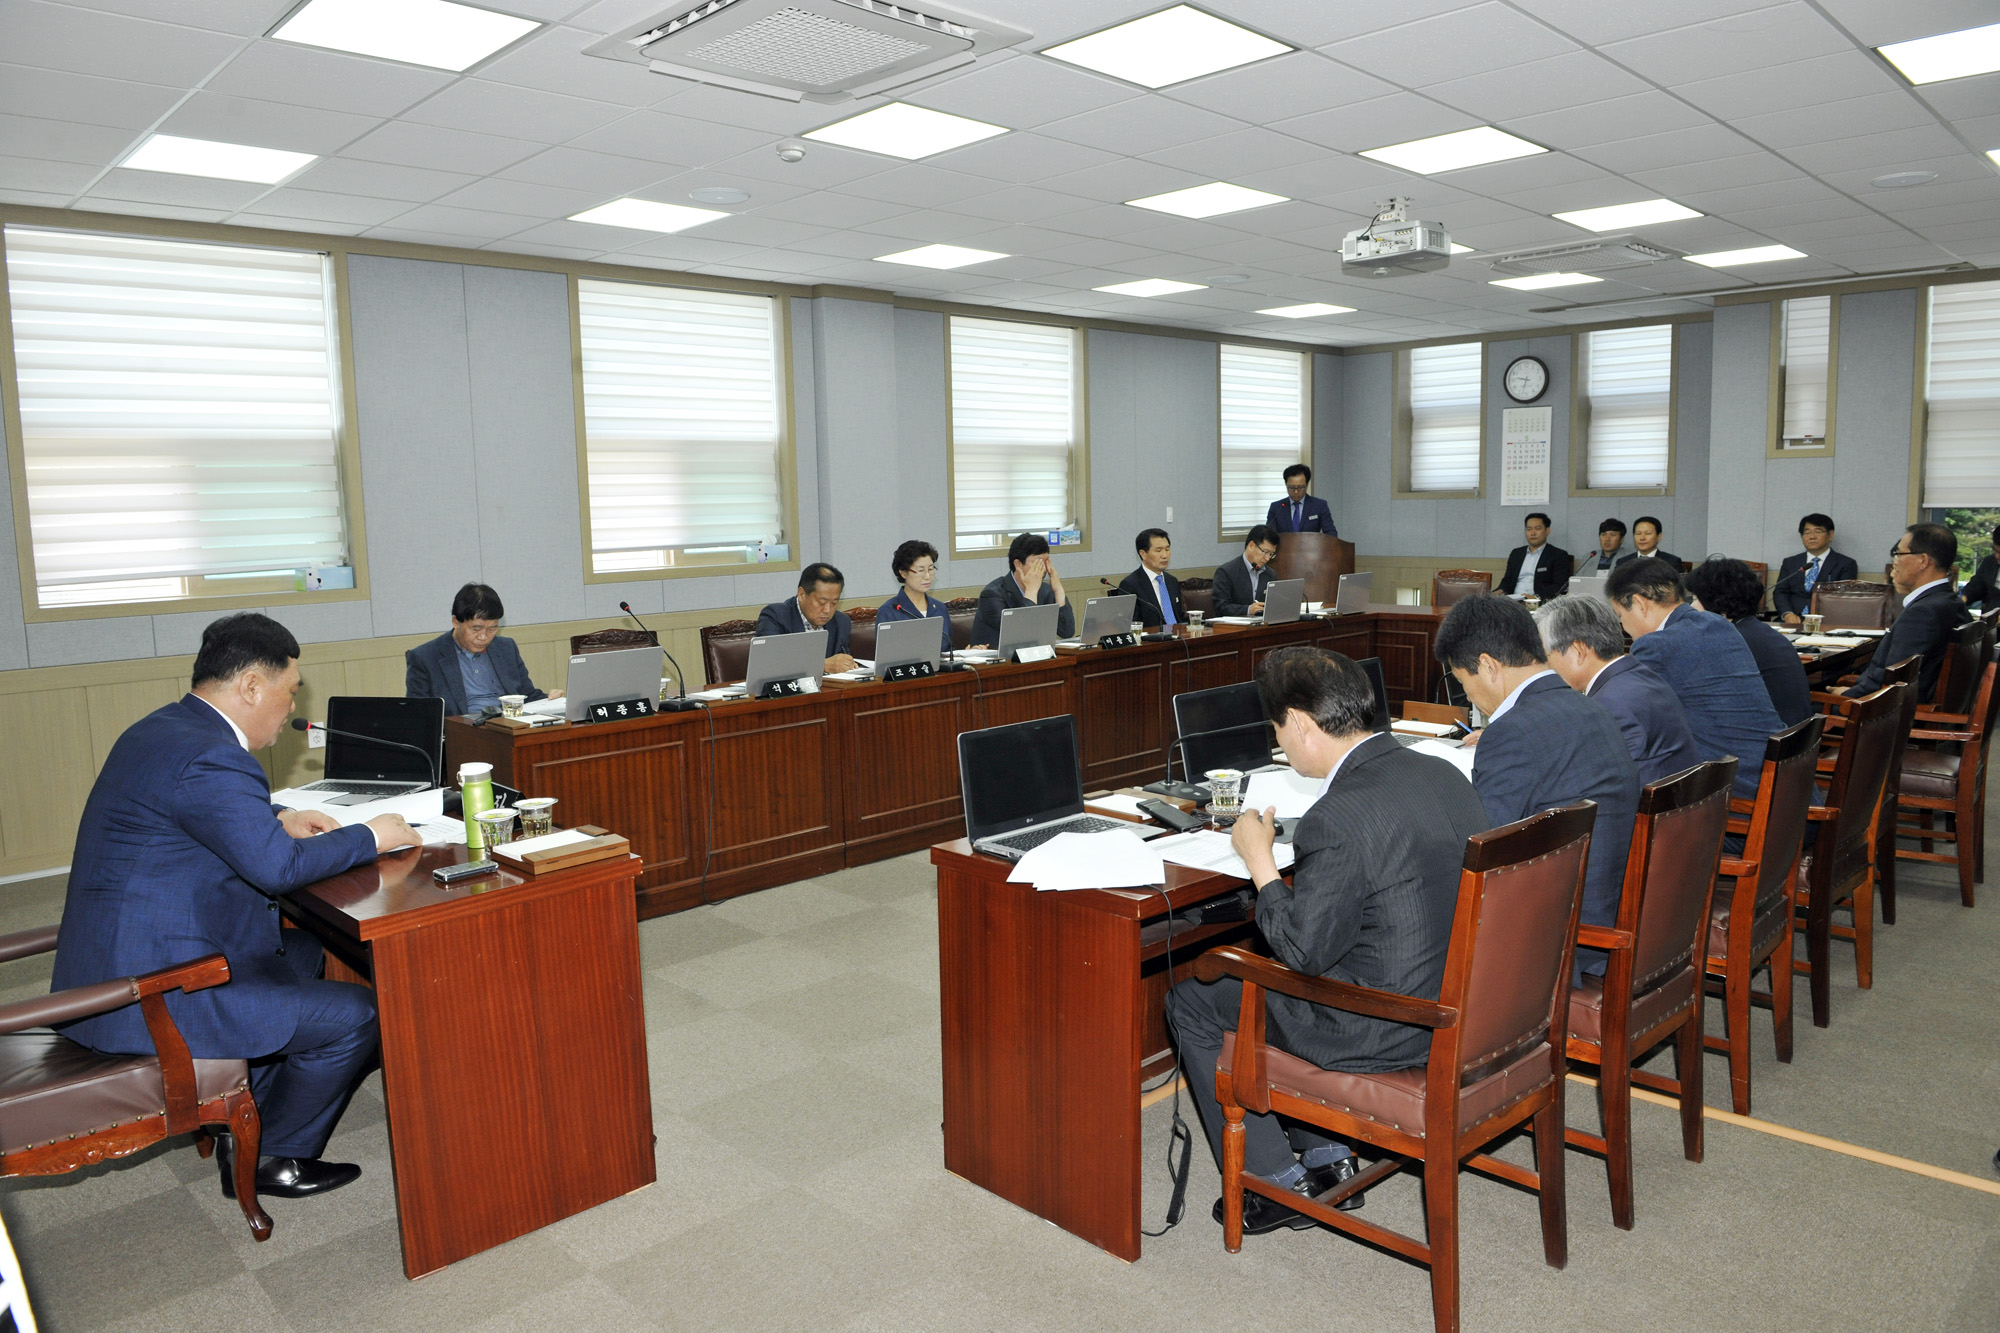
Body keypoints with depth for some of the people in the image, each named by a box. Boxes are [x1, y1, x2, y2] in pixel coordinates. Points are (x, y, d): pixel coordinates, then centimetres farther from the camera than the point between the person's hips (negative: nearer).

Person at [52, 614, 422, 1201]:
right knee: (356, 1014, -11)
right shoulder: (209, 757, -23)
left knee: (305, 953, 27)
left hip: (113, 965, 11)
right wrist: (371, 837, -13)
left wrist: (279, 819, 15)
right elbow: (278, 865, -27)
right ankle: (267, 1158, 10)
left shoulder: (163, 729, 11)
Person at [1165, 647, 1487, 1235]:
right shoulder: (1443, 774, 1)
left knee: (1191, 1001, 9)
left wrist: (1259, 859, -8)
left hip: (1392, 1031, -9)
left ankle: (1279, 1185, 20)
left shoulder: (1340, 817, -26)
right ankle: (1329, 1158, 32)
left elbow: (1304, 951, -20)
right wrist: (1295, 855, 12)